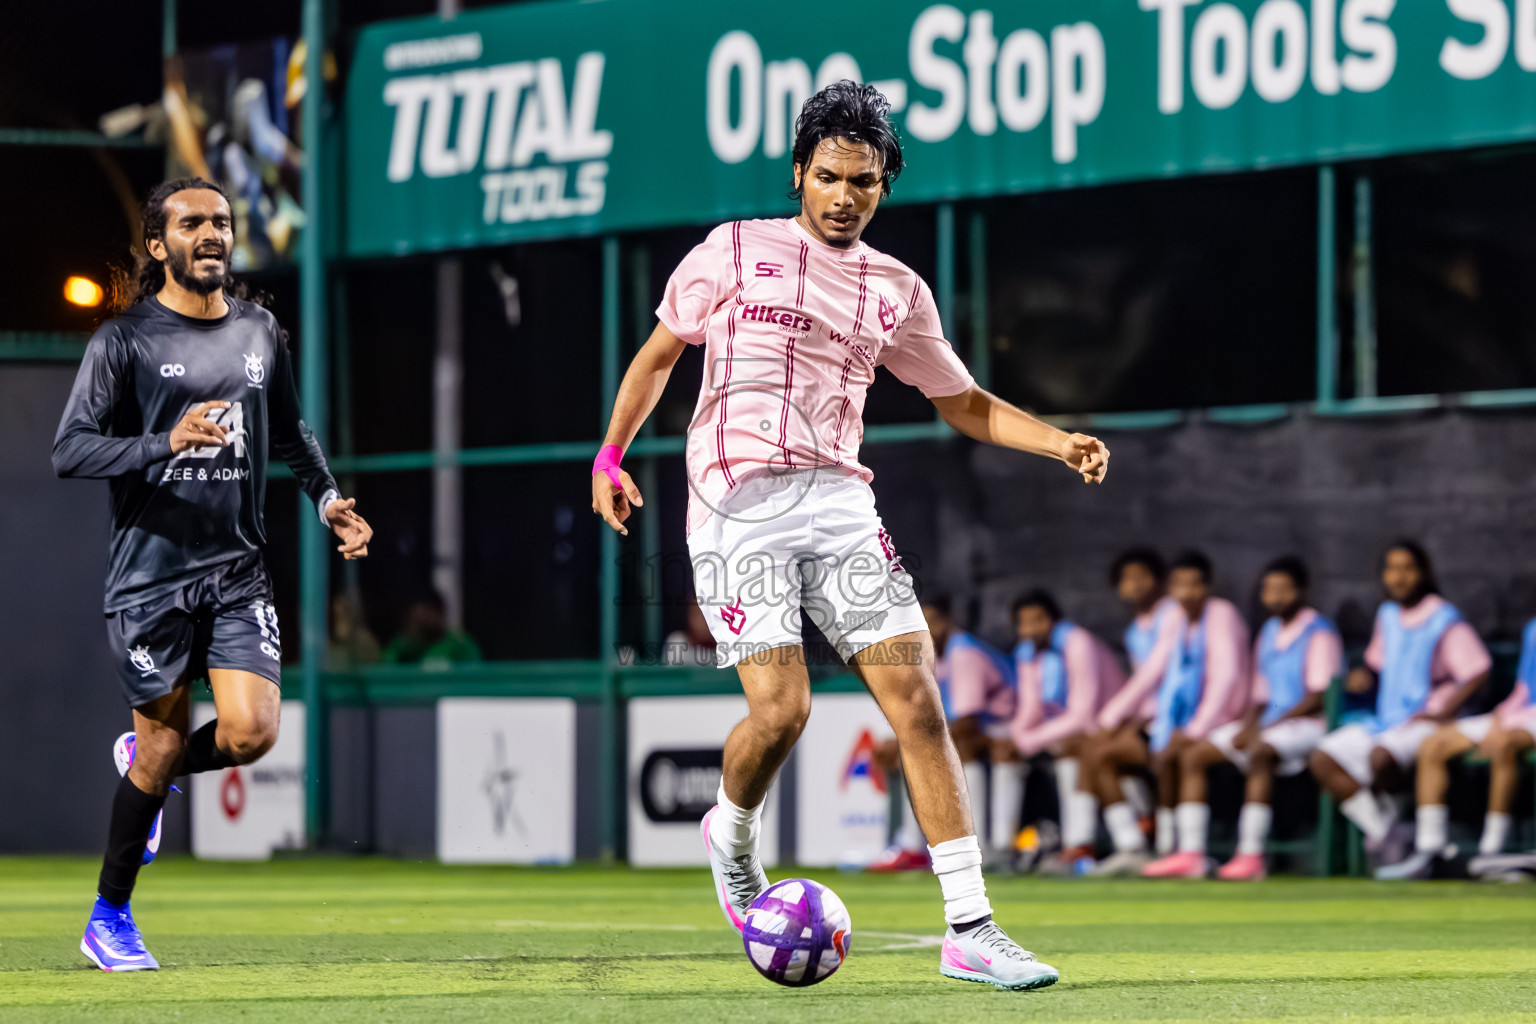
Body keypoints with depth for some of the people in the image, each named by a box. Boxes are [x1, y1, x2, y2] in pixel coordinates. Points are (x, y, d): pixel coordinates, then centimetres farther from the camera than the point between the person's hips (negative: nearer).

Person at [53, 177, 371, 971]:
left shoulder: (259, 332, 11)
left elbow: (289, 431, 26)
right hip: (150, 571, -4)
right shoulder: (125, 339, -5)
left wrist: (327, 496, 10)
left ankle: (143, 761, 23)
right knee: (164, 742, 0)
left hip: (238, 570, 4)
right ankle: (107, 921, 18)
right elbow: (69, 451, -12)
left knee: (252, 732, -12)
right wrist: (165, 444, -25)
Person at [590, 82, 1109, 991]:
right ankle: (732, 832, 17)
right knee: (782, 707, -18)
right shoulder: (735, 252, 5)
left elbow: (964, 404, 22)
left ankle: (969, 927, -9)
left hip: (838, 502, 3)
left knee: (918, 700, -9)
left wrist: (1059, 442, 7)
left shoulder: (897, 291, 13)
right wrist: (611, 456, 7)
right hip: (737, 506, -3)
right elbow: (659, 354, 15)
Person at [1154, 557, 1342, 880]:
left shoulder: (1319, 632, -7)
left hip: (1307, 723, -9)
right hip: (1267, 723, 9)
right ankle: (1191, 854, -9)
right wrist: (1249, 724, -2)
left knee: (1259, 755, -38)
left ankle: (1251, 856, -41)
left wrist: (1264, 730, -19)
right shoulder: (1269, 632, 18)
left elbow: (1319, 698, -15)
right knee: (1193, 755, -3)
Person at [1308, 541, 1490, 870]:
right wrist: (1365, 674, 5)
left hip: (1426, 720, -8)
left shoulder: (1444, 619, -6)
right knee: (1323, 759, -13)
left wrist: (1444, 711, -18)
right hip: (1384, 720, 8)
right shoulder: (1388, 616, 16)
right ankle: (1381, 830, -17)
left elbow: (1478, 671, -11)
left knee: (1380, 757, -37)